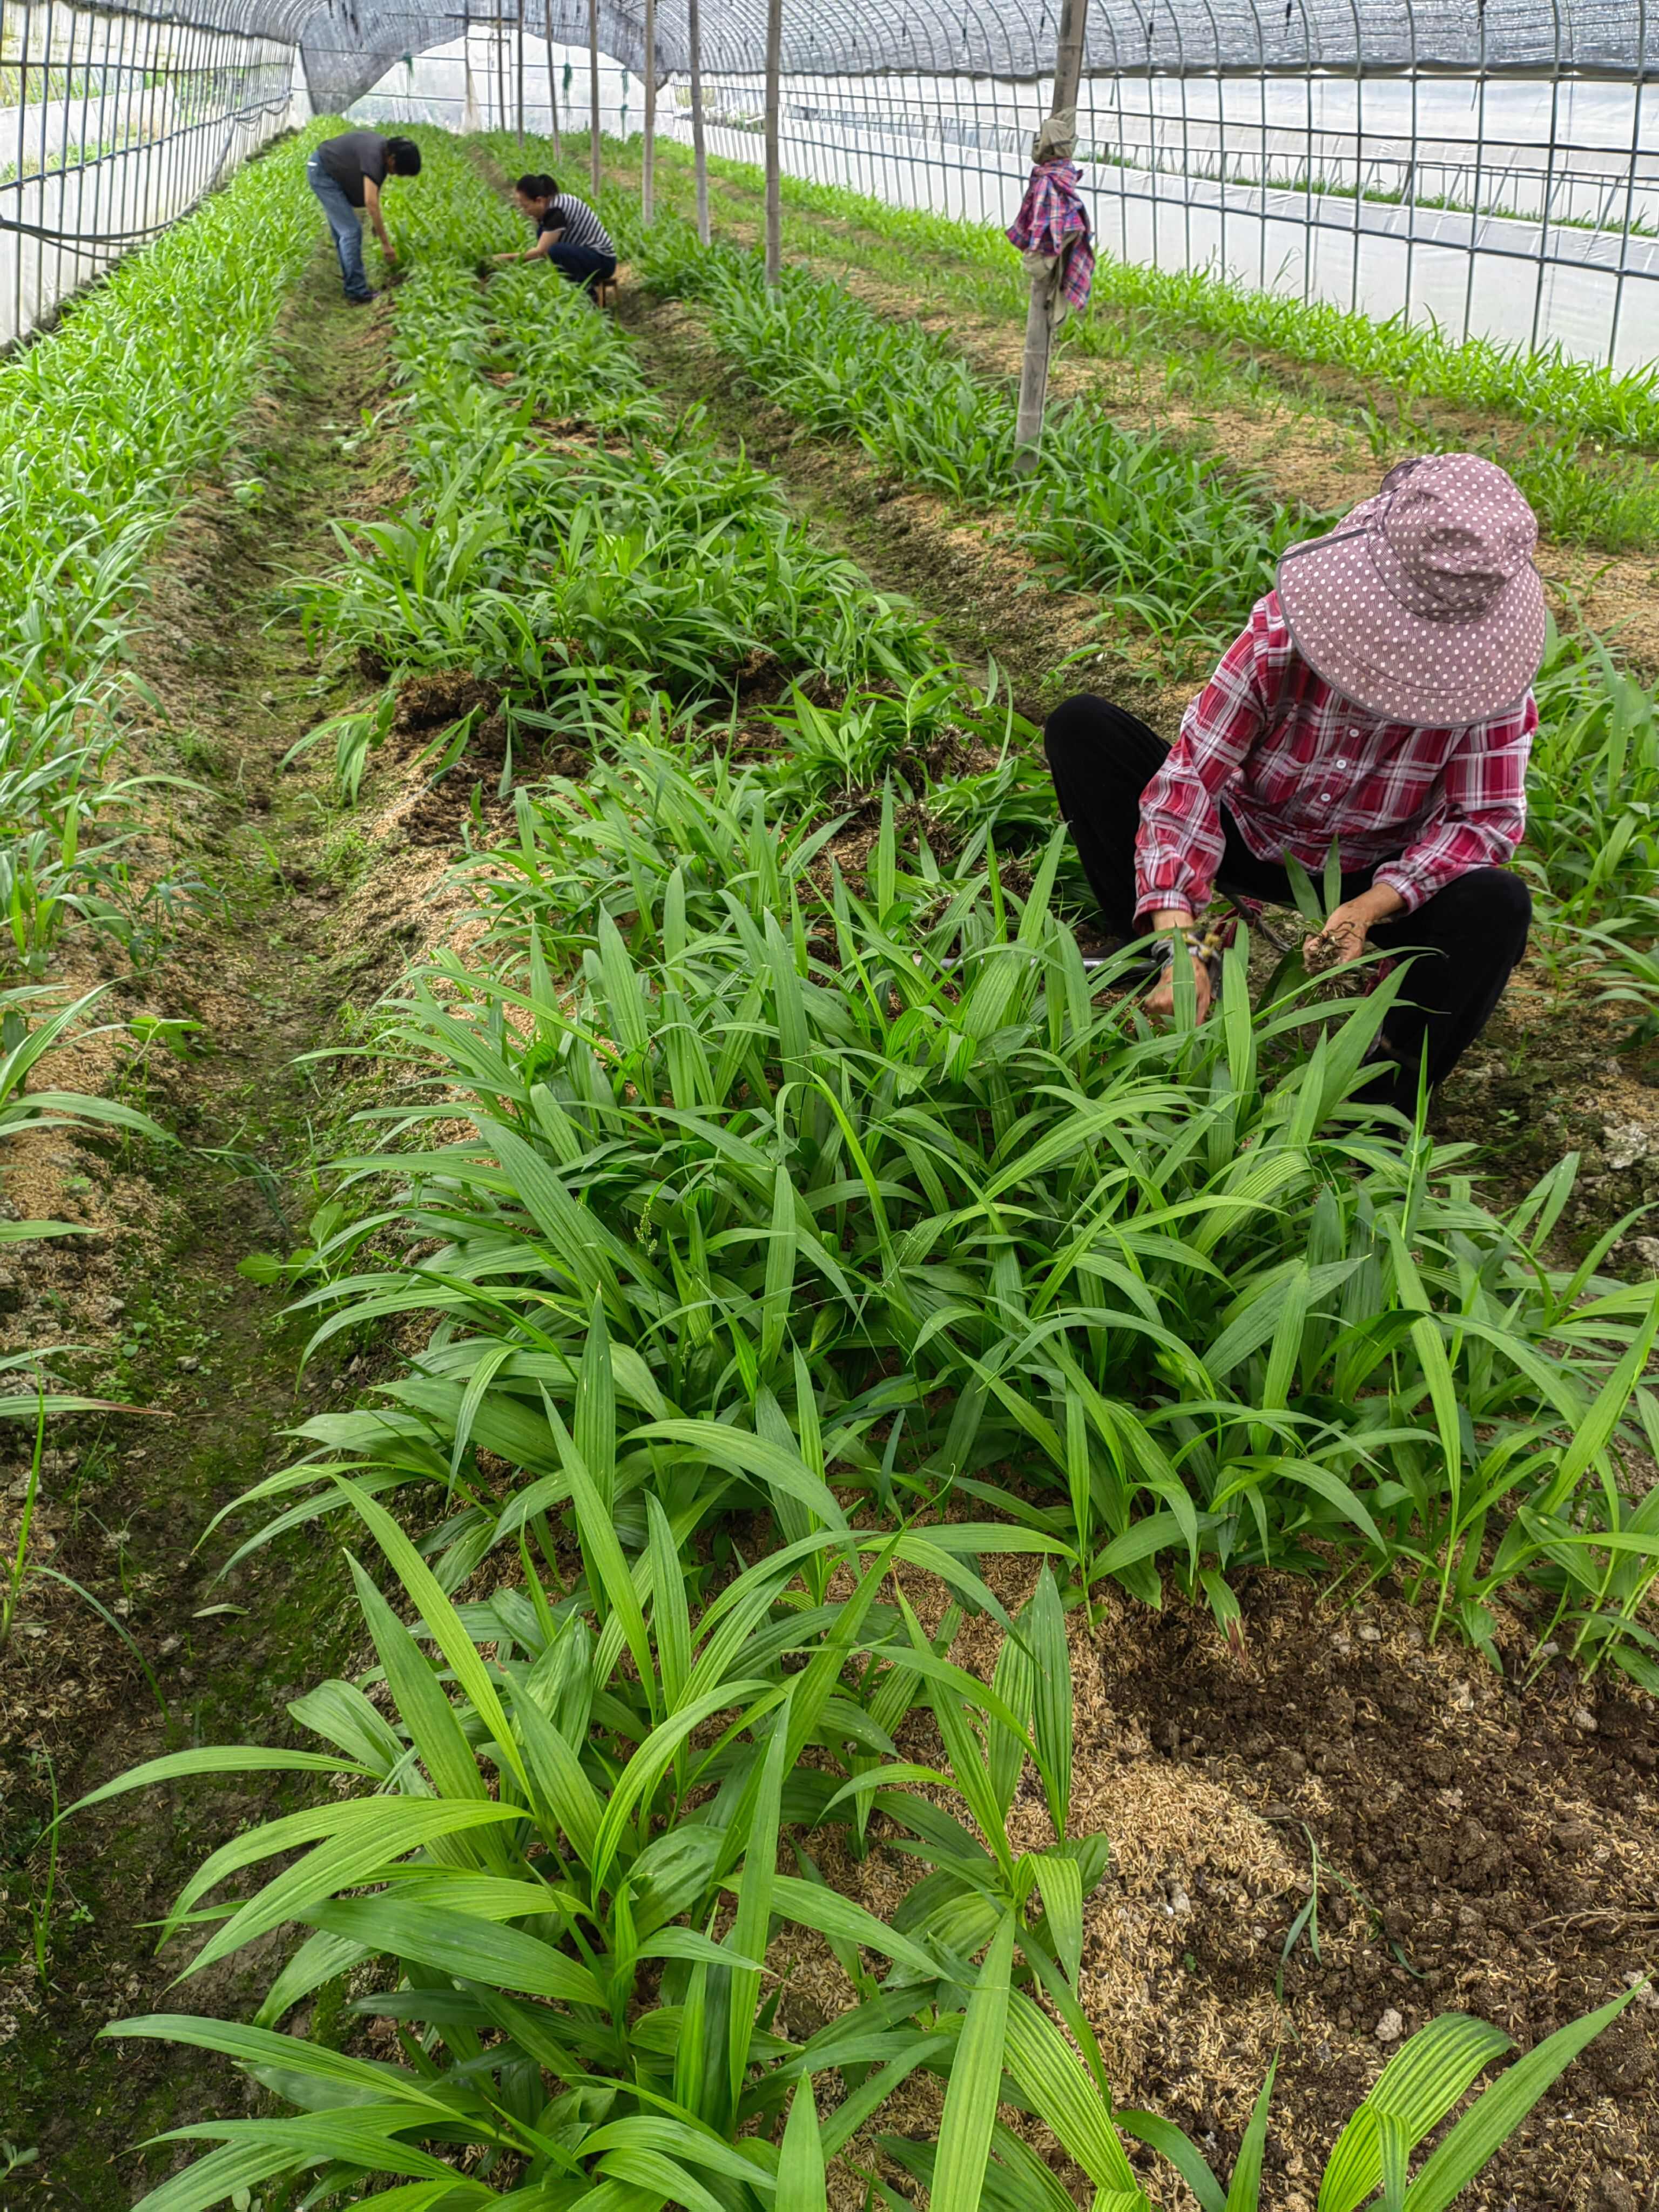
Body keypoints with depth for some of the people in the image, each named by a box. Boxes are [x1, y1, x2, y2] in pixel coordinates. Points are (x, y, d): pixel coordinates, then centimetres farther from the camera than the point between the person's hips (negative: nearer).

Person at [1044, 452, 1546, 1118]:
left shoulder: (1491, 676, -22)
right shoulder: (1280, 635, -27)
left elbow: (1488, 817, -18)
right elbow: (1189, 779, -31)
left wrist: (1370, 908, -35)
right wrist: (1180, 944, -43)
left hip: (1370, 879, 0)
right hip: (1246, 835, 0)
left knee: (1497, 905, -33)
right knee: (1080, 726, -21)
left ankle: (1386, 1099, -17)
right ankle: (1169, 986, -19)